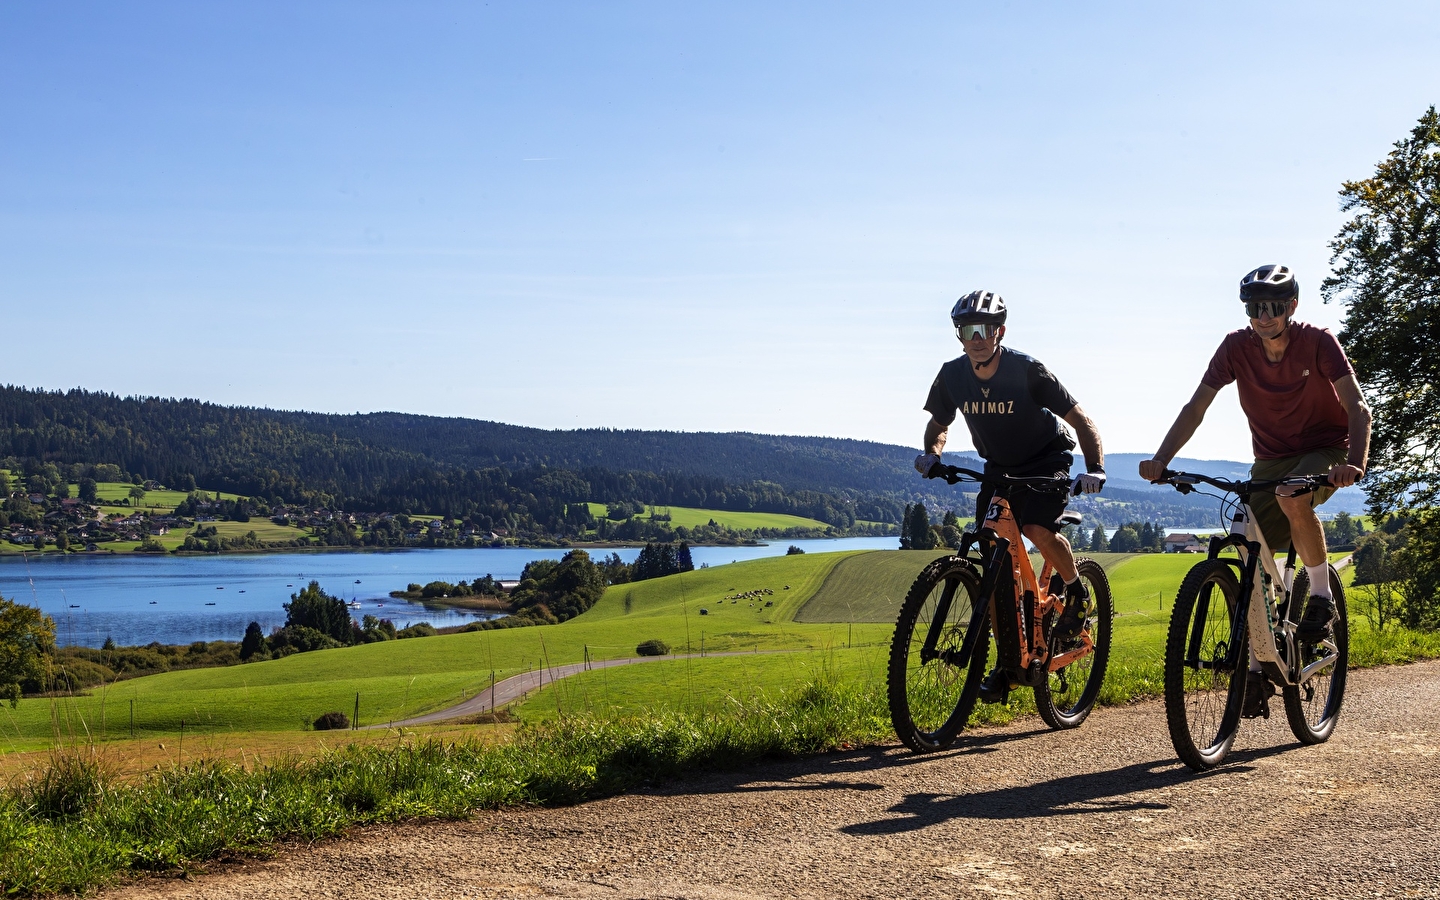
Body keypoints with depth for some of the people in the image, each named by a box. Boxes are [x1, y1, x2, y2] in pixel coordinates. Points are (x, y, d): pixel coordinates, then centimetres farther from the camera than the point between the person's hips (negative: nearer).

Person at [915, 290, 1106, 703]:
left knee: (1038, 530, -32)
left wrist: (1095, 468, -35)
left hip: (1046, 461, -4)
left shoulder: (1027, 370, -24)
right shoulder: (953, 375, -13)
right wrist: (931, 453, -15)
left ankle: (1077, 593, -1)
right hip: (998, 468, 4)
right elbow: (938, 424, 6)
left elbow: (1081, 421, -21)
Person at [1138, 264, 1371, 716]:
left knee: (1292, 498, -37)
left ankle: (1322, 598, -15)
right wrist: (1160, 460, -29)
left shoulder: (1318, 342, -19)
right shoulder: (1236, 347, -12)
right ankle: (1256, 667, 4)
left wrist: (1355, 462, -45)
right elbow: (1196, 406, -15)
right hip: (1270, 458, 4)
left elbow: (1358, 408, -26)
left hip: (1324, 450, -3)